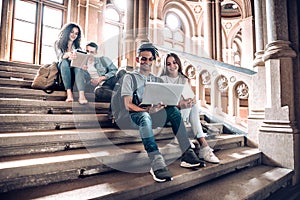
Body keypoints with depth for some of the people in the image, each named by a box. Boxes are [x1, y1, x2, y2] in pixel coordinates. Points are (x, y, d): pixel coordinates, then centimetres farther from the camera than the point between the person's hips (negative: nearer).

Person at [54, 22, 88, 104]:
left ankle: (81, 94, -51)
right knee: (64, 62, -33)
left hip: (74, 71, 1)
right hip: (63, 69, -1)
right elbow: (59, 56, -10)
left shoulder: (77, 46, 16)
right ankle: (69, 92, -43)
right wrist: (68, 54, -34)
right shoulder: (58, 43, 10)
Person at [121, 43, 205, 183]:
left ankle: (187, 155, -27)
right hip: (137, 115, -3)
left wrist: (162, 105, -17)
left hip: (155, 115, 4)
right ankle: (157, 164, -46)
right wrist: (147, 110, -24)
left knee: (173, 110, -25)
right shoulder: (130, 78, 6)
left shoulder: (157, 80, 20)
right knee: (145, 117, -38)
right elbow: (128, 105, -6)